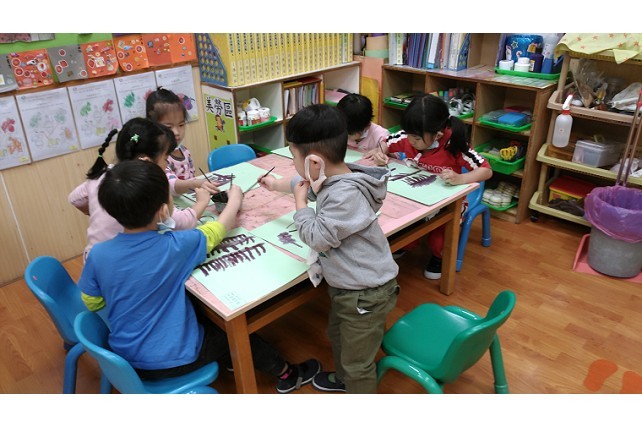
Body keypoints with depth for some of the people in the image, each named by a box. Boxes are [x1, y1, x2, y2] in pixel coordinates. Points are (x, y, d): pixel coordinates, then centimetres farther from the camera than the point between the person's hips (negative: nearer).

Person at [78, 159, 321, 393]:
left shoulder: (98, 254, -16)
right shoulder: (174, 247, -27)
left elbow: (92, 304, 0)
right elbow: (218, 229, -10)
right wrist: (235, 199, 10)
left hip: (125, 358, 5)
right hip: (173, 359, -4)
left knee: (204, 316, 26)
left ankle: (230, 360, 45)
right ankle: (286, 374, 39)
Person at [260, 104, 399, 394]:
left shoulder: (346, 195, -34)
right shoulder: (333, 178, -3)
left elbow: (317, 237, -26)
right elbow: (303, 183, 20)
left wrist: (300, 202, -13)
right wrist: (276, 184, 35)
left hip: (365, 295, -11)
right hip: (347, 286, 11)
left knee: (358, 362, 7)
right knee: (338, 335, 33)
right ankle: (343, 379, 59)